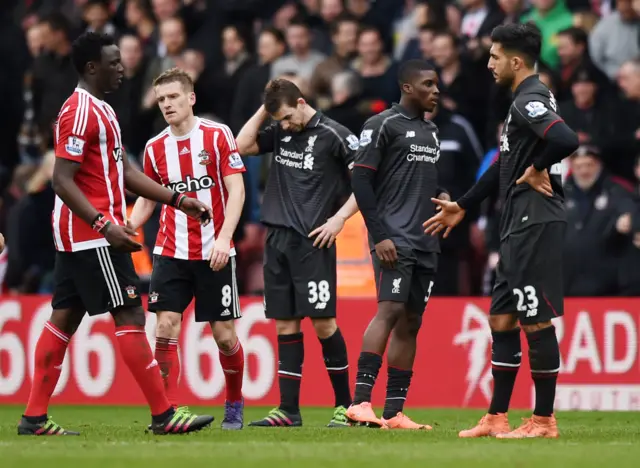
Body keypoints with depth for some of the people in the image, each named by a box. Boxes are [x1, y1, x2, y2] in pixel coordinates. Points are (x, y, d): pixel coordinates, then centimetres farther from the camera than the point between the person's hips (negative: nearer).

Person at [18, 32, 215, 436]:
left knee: (64, 319, 9)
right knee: (130, 315, -8)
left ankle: (35, 418, 9)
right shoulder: (81, 112, -15)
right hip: (92, 236, -10)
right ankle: (163, 414, -6)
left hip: (77, 236, 10)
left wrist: (179, 200, 15)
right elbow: (62, 180, -21)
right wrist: (104, 225, -27)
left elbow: (125, 172, 21)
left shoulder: (100, 110, 17)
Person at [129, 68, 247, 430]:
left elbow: (236, 190, -8)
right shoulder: (155, 147, 7)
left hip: (214, 254, -3)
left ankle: (235, 403, 24)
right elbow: (146, 200, 16)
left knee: (224, 335, 1)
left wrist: (224, 237, -20)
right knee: (166, 327, -11)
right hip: (171, 253, 3)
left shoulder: (218, 135, -4)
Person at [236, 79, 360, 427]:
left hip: (313, 241, -6)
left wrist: (339, 218, -12)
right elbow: (242, 146, 8)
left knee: (322, 323, -7)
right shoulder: (280, 133, 13)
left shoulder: (333, 135, -5)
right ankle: (289, 410, 7)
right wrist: (264, 108, 5)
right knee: (285, 324, 5)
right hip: (277, 238, 6)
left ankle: (344, 405, 4)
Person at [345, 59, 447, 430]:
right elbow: (361, 180, -10)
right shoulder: (383, 125, -5)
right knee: (391, 309, -20)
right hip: (394, 239, -8)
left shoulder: (431, 131, 20)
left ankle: (394, 412, 7)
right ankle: (361, 402, -24)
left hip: (425, 242, 8)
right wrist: (380, 235, -15)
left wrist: (441, 195, 10)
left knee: (410, 323, 5)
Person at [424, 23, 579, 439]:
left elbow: (566, 140, -33)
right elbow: (505, 165, 27)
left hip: (536, 224, -10)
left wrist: (536, 169, -15)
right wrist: (462, 207, 31)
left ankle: (544, 420, 1)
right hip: (519, 226, 10)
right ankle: (497, 419, 16)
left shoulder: (531, 101, -14)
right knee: (502, 318, 12)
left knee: (536, 320, -5)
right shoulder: (526, 101, 17)